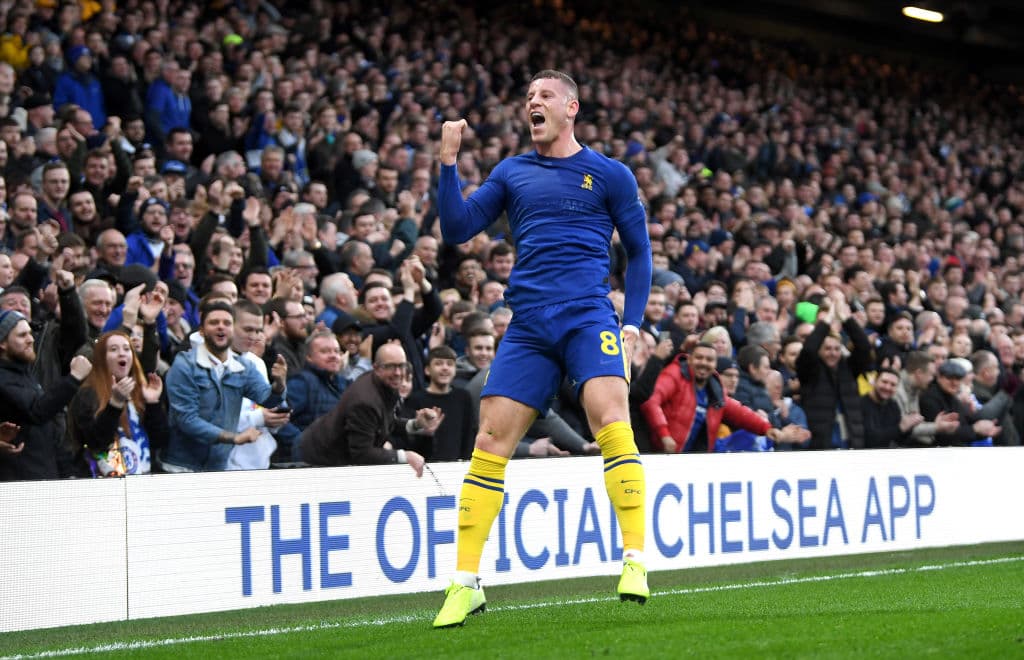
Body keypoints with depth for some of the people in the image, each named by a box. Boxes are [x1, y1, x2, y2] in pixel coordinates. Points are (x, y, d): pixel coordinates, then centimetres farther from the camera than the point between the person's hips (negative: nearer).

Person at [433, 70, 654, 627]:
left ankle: (634, 563, -19)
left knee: (610, 419, -23)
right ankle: (465, 583, 3)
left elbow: (639, 251, 12)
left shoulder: (608, 174, 8)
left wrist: (632, 322, 2)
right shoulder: (511, 173, 15)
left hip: (589, 316, -3)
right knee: (491, 439, -3)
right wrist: (448, 162, -2)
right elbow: (455, 230, 9)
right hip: (528, 325, 3)